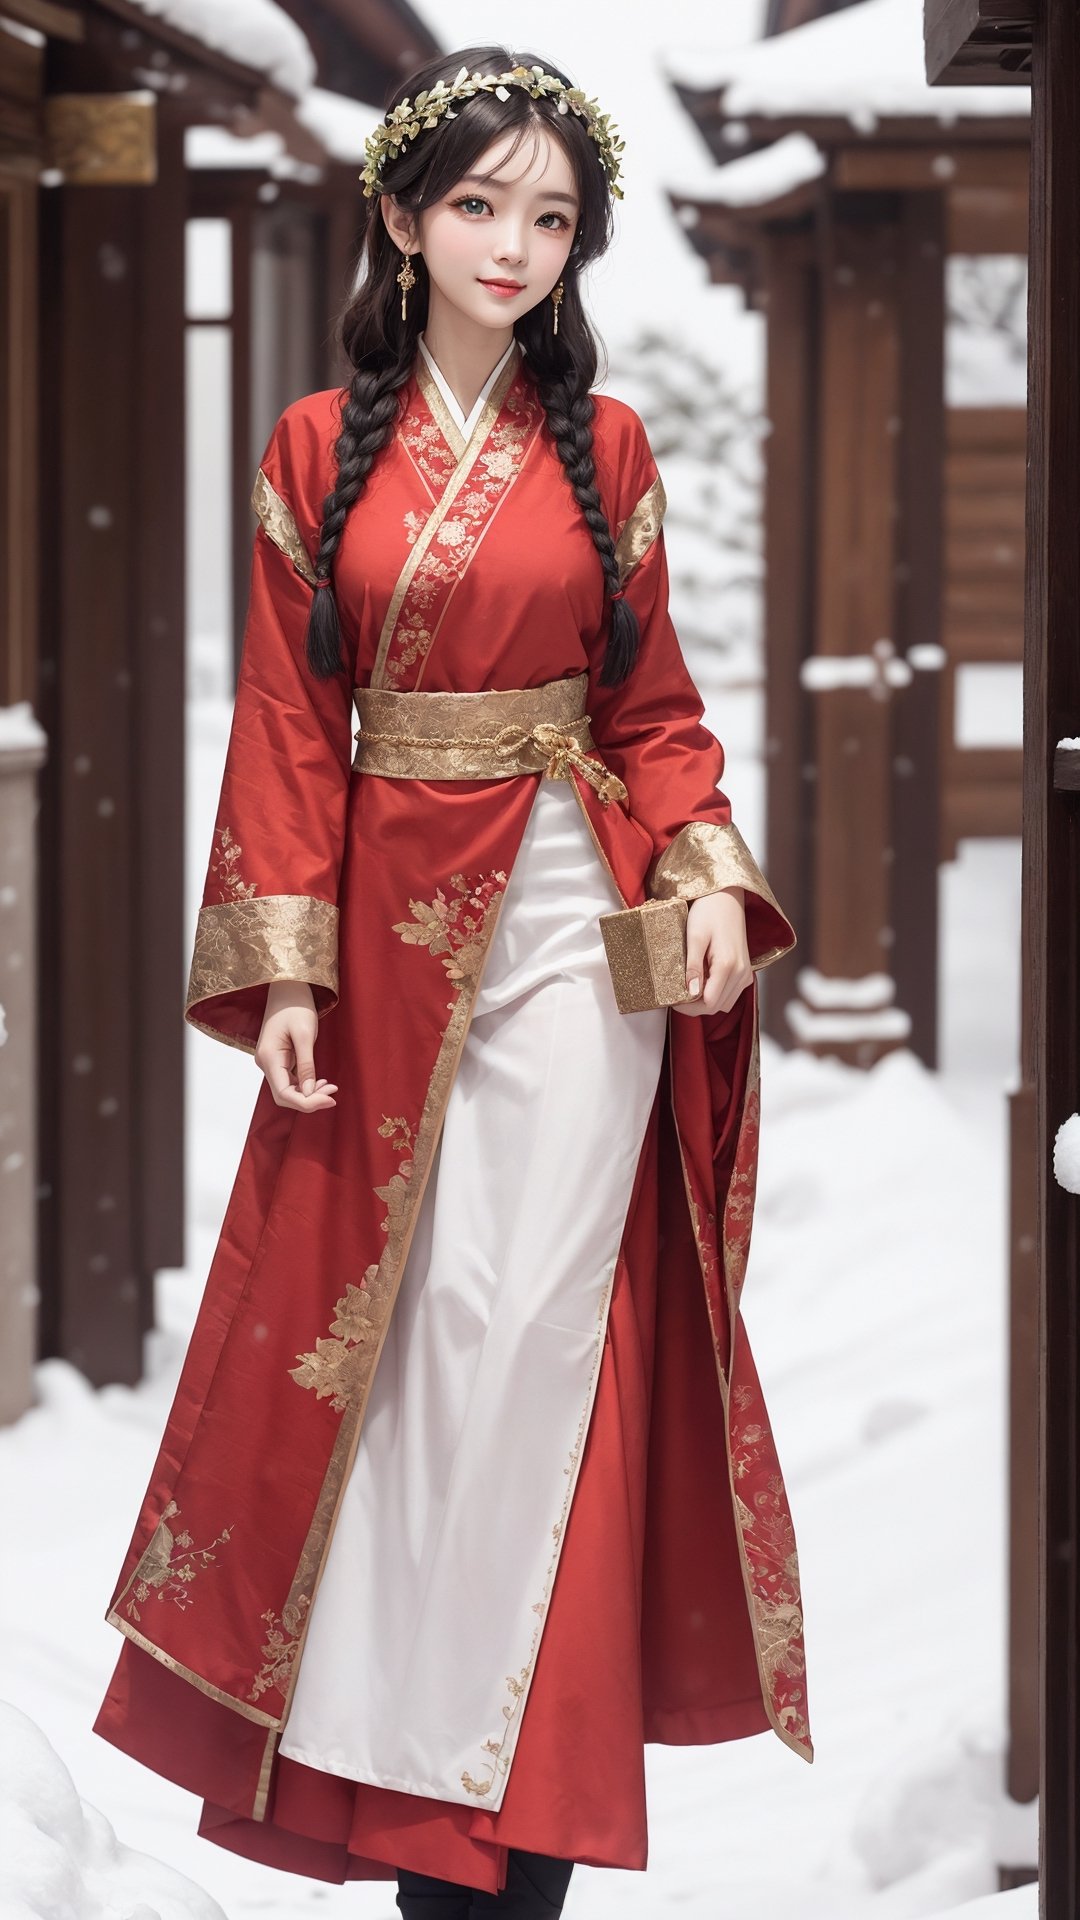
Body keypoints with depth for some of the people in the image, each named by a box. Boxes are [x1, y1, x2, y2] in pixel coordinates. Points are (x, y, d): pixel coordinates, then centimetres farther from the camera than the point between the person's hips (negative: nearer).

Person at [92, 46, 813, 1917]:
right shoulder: (320, 448, 4)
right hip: (390, 919, 1)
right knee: (384, 1321, 5)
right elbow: (287, 723, 2)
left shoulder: (604, 449, 5)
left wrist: (709, 873, -10)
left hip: (574, 920, -1)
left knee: (526, 1326, -4)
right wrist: (286, 967, -5)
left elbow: (652, 705, 7)